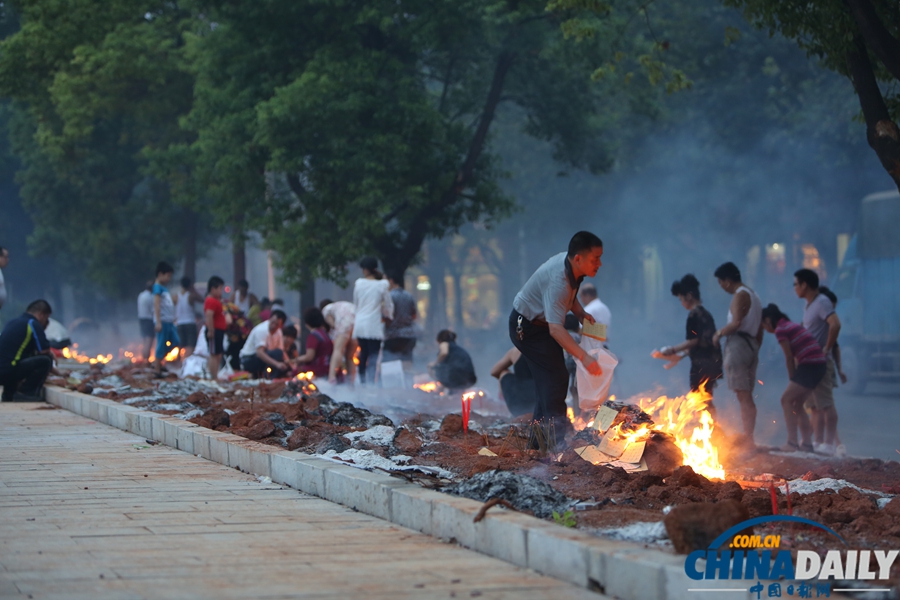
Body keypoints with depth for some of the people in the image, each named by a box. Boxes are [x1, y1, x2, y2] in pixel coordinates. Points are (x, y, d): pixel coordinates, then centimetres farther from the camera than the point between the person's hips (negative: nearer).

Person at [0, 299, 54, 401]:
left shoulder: (13, 322, 22)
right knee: (45, 361, -10)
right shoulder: (34, 325, -5)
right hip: (9, 372, -9)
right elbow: (45, 353, -8)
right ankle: (26, 392, -7)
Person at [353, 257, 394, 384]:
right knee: (374, 356, -4)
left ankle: (363, 382, 19)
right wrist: (388, 316, 25)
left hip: (360, 324, 4)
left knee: (363, 354, 16)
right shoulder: (382, 285, -7)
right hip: (374, 325, -4)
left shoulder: (359, 283, 2)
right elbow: (388, 305, 4)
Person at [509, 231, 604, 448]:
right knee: (555, 378, -17)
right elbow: (555, 329, -46)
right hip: (526, 327, -10)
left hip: (541, 323, 10)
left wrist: (580, 312, -4)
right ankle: (559, 441, -18)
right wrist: (584, 357, -54)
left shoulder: (571, 266, -8)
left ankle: (538, 441, 19)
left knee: (550, 380, 12)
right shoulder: (558, 280, -36)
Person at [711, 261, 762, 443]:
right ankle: (749, 438, 11)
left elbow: (736, 323, -24)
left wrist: (719, 333, -10)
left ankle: (748, 440, -16)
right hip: (752, 346, 10)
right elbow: (759, 330, 24)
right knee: (747, 398, 11)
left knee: (743, 396, -12)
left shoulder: (740, 296, -10)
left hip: (738, 345, -10)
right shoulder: (754, 296, 21)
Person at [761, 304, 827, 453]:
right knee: (796, 403, 16)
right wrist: (794, 379, 10)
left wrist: (792, 378, 3)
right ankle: (807, 442, 16)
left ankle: (792, 443, -9)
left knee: (786, 400, -5)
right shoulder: (791, 325, 20)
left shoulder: (780, 330, -8)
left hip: (809, 366, -9)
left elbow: (789, 358, -8)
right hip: (818, 364, 9)